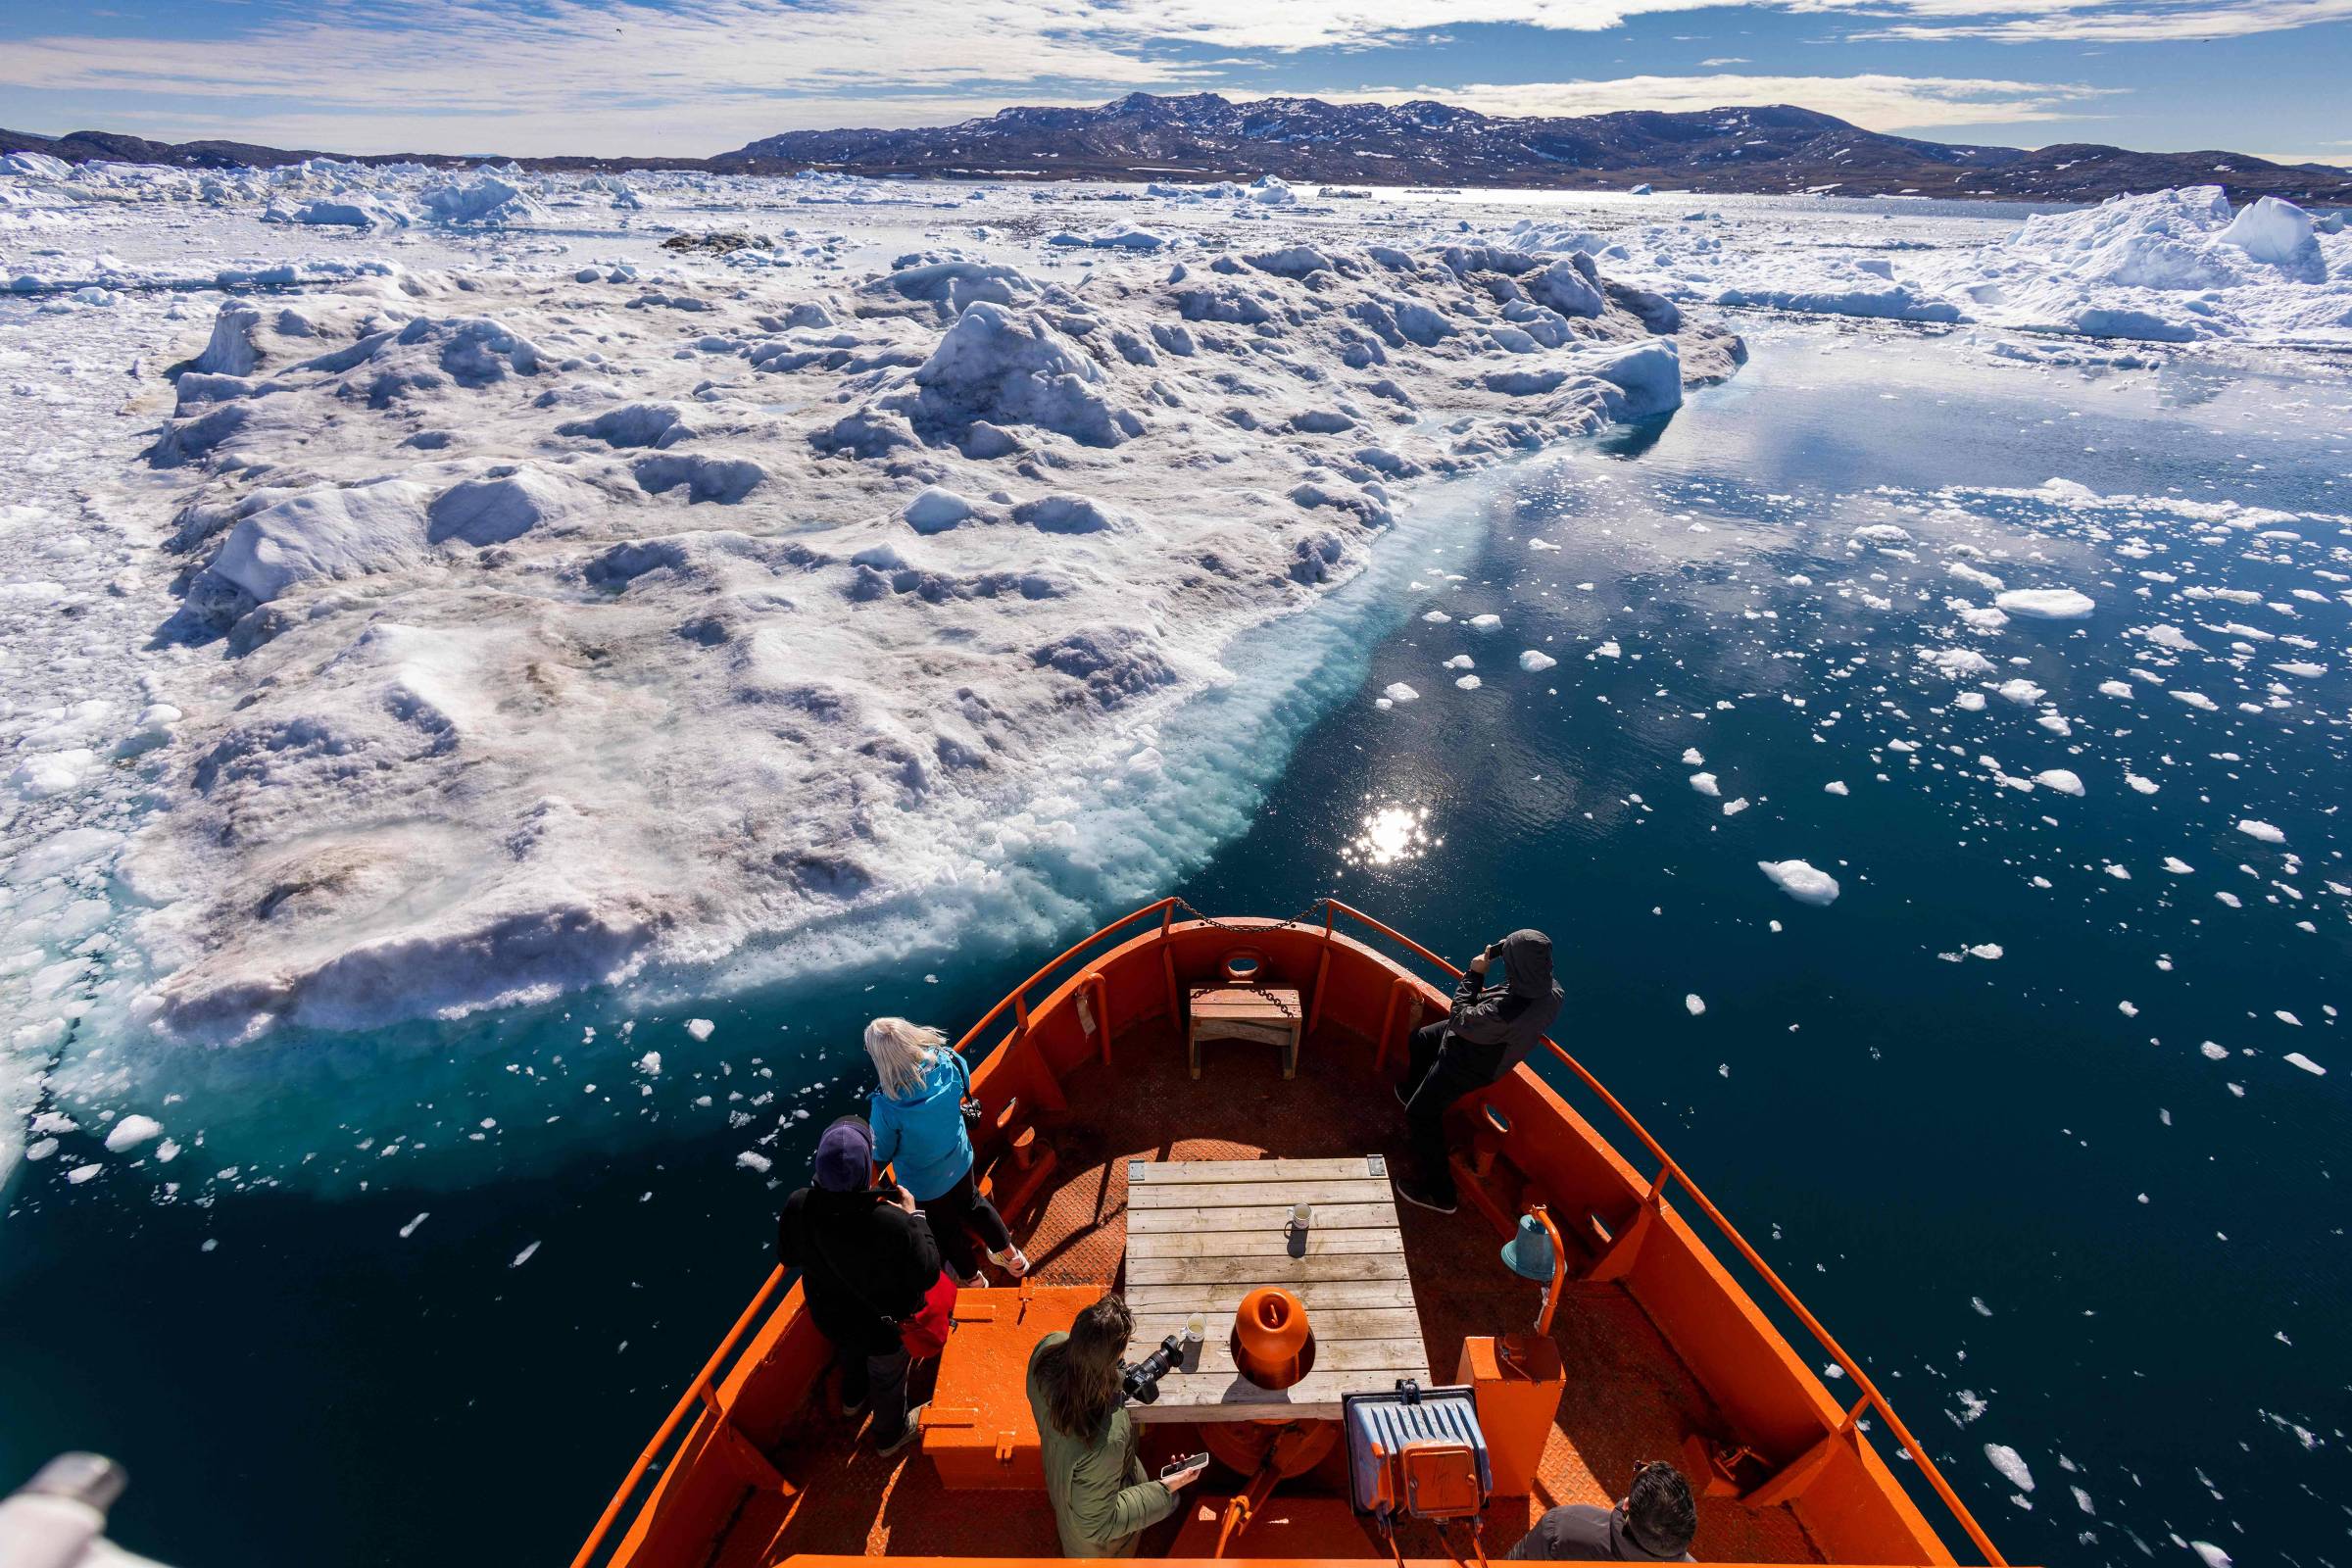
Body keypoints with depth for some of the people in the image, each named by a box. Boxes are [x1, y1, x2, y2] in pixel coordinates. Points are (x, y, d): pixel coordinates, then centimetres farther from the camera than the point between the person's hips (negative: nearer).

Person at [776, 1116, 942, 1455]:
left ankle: (853, 1398, 69)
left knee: (850, 1354, 39)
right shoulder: (893, 1225, -45)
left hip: (830, 1317, 4)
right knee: (888, 1381, 29)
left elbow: (788, 1256, -9)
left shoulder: (797, 1207, -32)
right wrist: (913, 1216, -18)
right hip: (884, 1326, -4)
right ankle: (891, 1434, 58)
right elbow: (928, 1274, -28)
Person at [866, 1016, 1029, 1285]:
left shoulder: (887, 1106, -39)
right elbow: (963, 1091, -4)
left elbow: (881, 1154, -19)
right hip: (959, 1160, 4)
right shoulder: (947, 1063, -28)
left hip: (923, 1183, -3)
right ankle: (1011, 1256, 51)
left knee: (945, 1228, 26)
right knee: (972, 1203, 32)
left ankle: (971, 1277, 53)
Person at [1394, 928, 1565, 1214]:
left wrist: (1474, 975, -21)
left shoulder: (1504, 1013, -48)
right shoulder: (1552, 990, -23)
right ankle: (1411, 1090, 59)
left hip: (1468, 1064, -9)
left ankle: (1438, 1193, 21)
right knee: (1421, 1039, 30)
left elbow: (1460, 1019, -28)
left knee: (1421, 1115, 7)